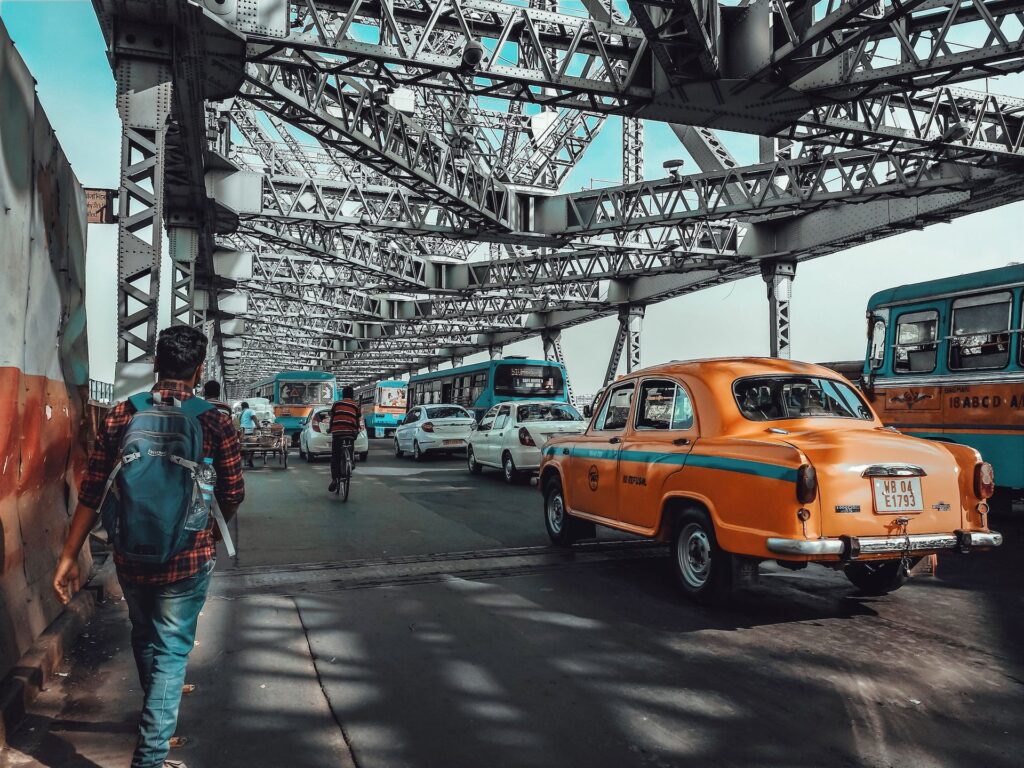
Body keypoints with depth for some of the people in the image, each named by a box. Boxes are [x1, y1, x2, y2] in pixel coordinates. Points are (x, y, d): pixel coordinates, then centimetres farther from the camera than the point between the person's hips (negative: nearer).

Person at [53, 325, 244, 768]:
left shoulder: (120, 416, -5)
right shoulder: (214, 422, -11)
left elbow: (91, 493, -5)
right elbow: (232, 494, -4)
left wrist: (69, 557, 2)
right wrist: (213, 531, 17)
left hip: (130, 557, 4)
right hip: (187, 560, -4)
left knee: (144, 637, 26)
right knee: (171, 650, 10)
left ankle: (158, 710, 51)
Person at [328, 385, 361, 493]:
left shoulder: (336, 404, 13)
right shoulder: (356, 405, 13)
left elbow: (332, 419, 13)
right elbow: (357, 420, 12)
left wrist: (331, 429, 27)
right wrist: (357, 431, 26)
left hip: (337, 432, 0)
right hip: (350, 432, 0)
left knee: (335, 457, 3)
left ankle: (334, 479, -12)